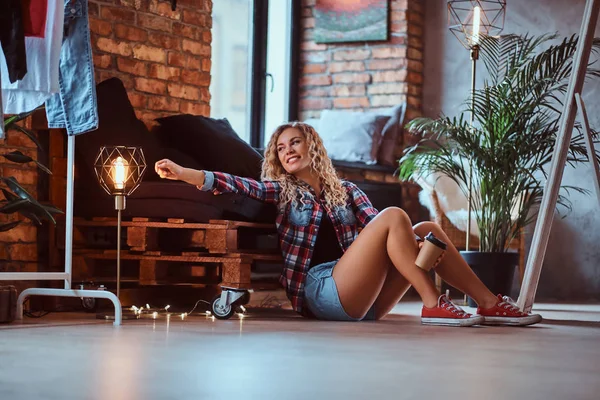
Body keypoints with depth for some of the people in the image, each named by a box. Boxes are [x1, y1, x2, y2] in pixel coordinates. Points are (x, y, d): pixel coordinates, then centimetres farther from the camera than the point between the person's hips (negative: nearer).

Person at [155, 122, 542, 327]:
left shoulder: (347, 192, 23)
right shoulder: (280, 191, 14)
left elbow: (378, 231, 8)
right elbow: (236, 185, -2)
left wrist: (411, 243, -14)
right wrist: (181, 172, -18)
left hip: (366, 298, 4)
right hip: (320, 291, -4)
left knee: (428, 229, -10)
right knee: (395, 215, -21)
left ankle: (489, 304, -15)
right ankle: (433, 304, -25)